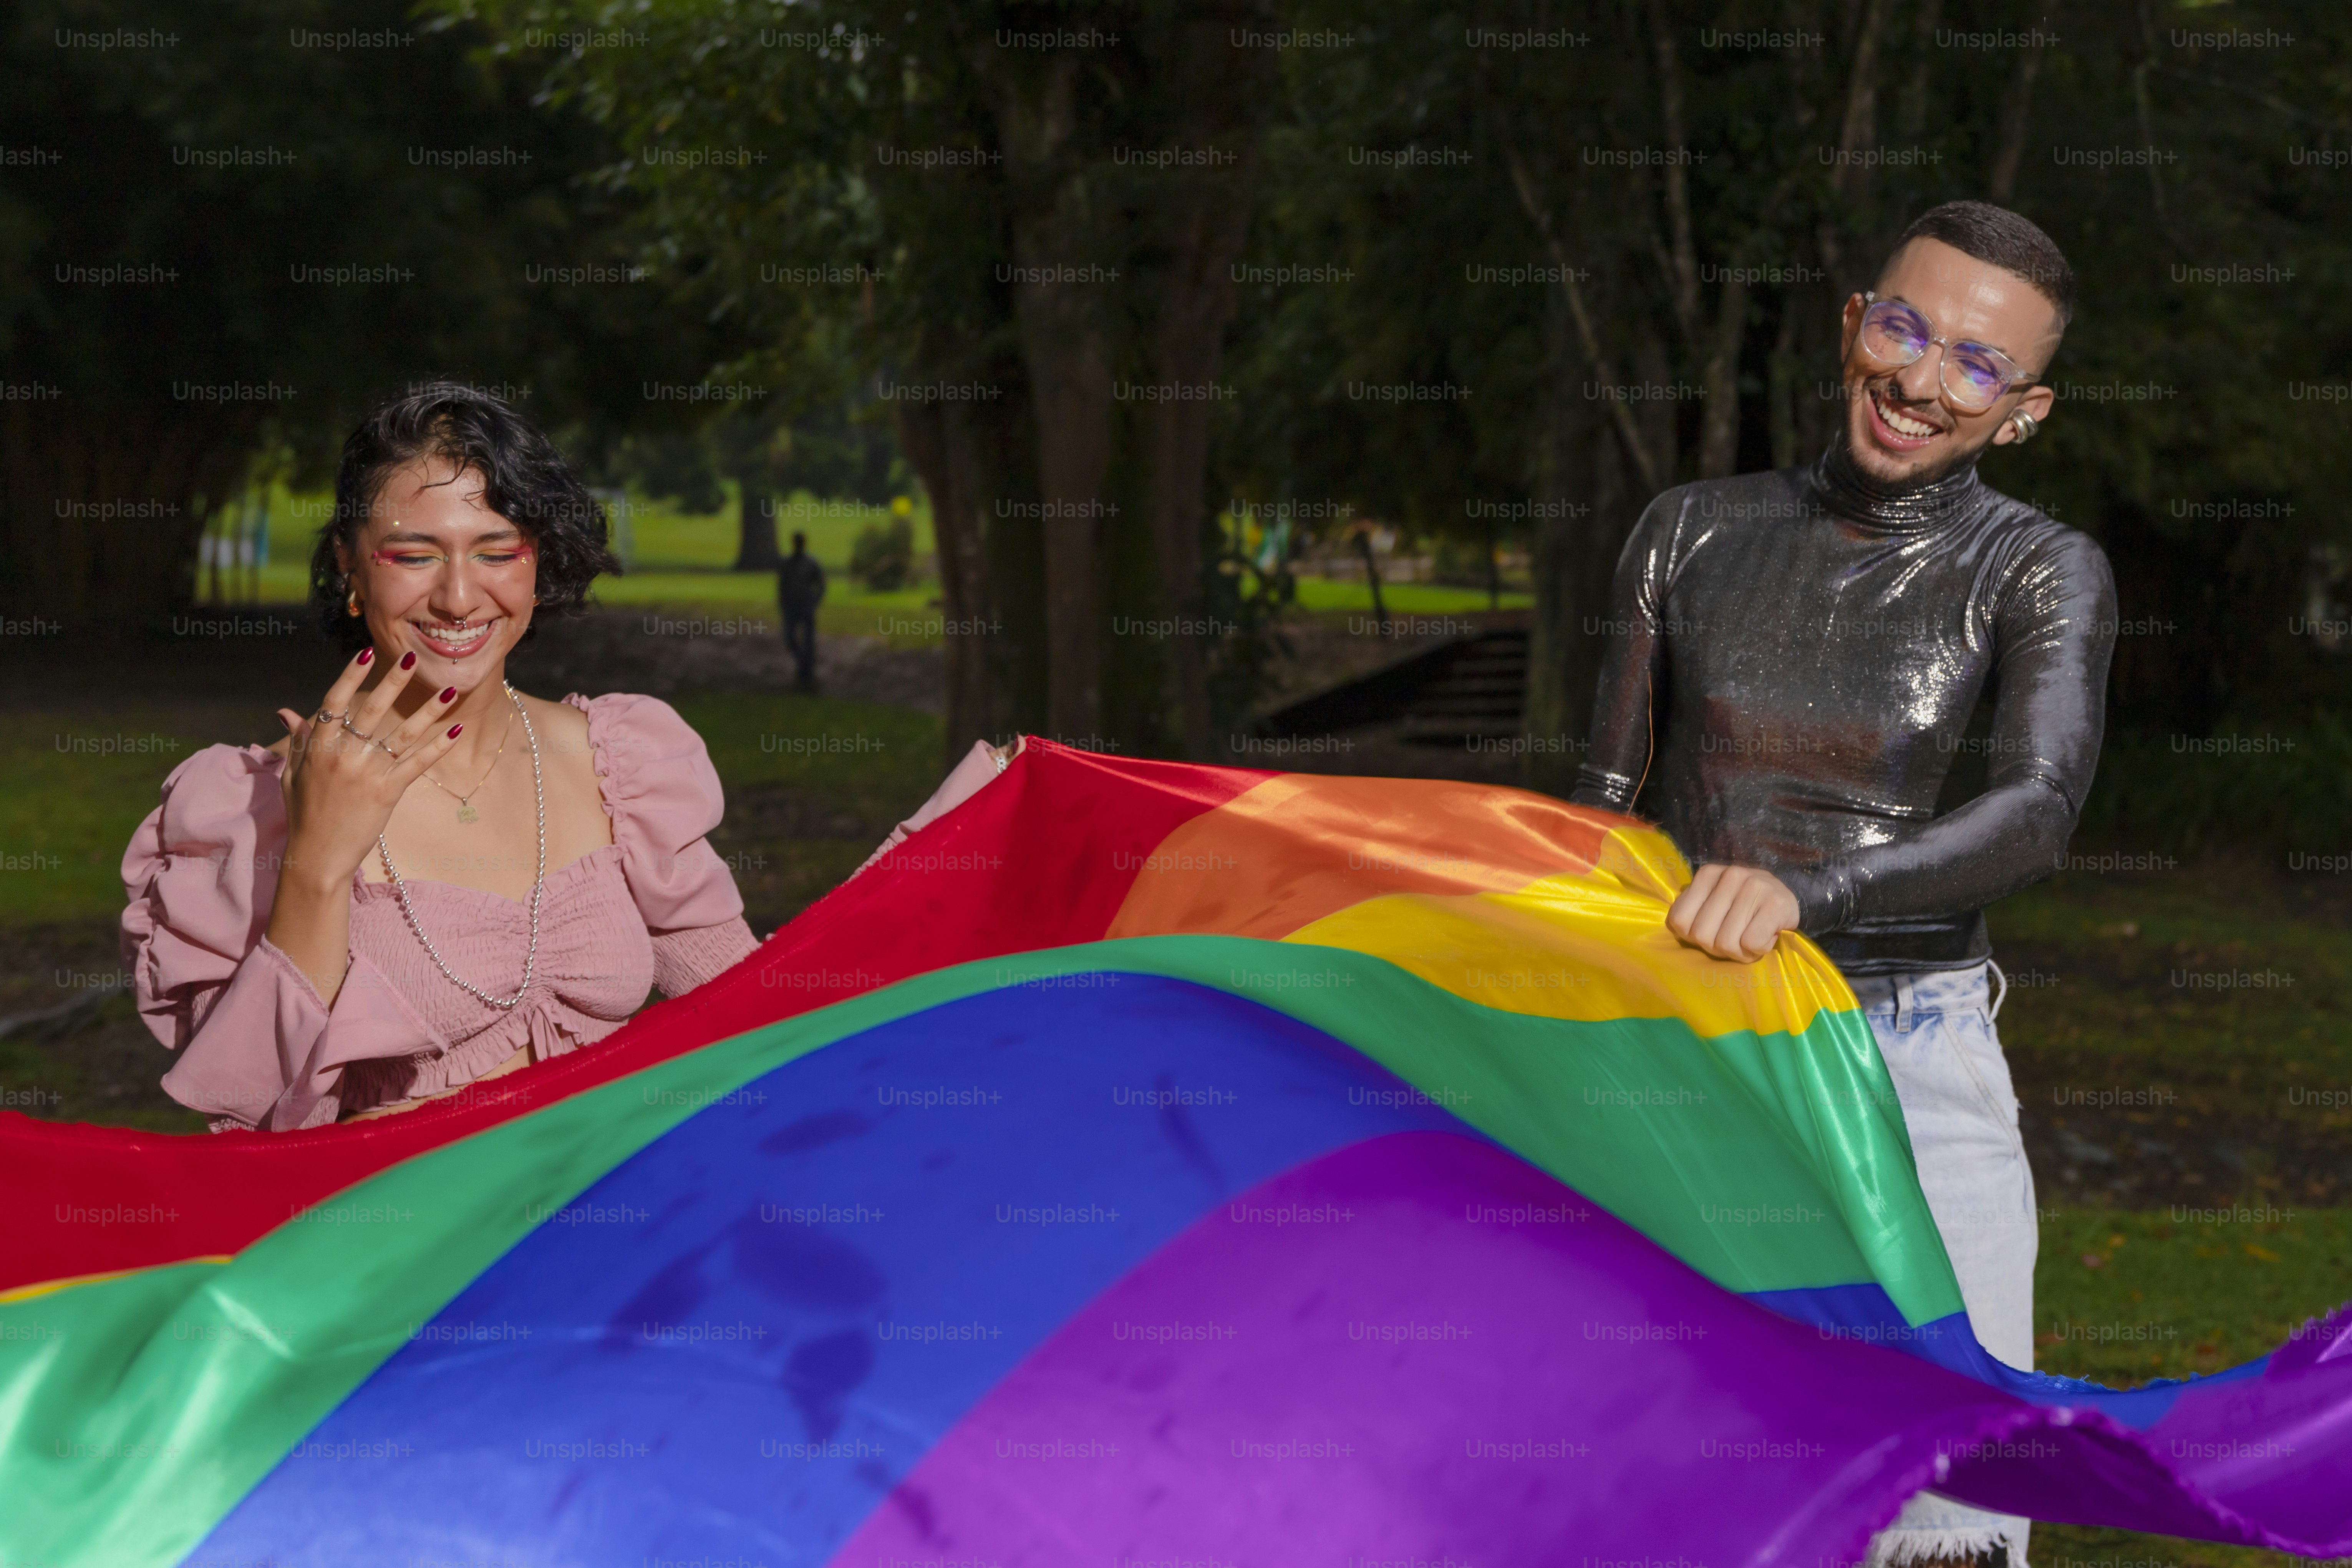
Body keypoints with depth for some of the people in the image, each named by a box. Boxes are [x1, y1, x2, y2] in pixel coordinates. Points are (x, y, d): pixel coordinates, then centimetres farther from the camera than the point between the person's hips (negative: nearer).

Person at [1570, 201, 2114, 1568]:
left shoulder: (2039, 573, -2)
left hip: (1913, 1078, -2)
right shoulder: (1691, 537, 6)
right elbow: (1601, 810, 12)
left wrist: (1807, 888, -35)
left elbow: (2041, 812, -19)